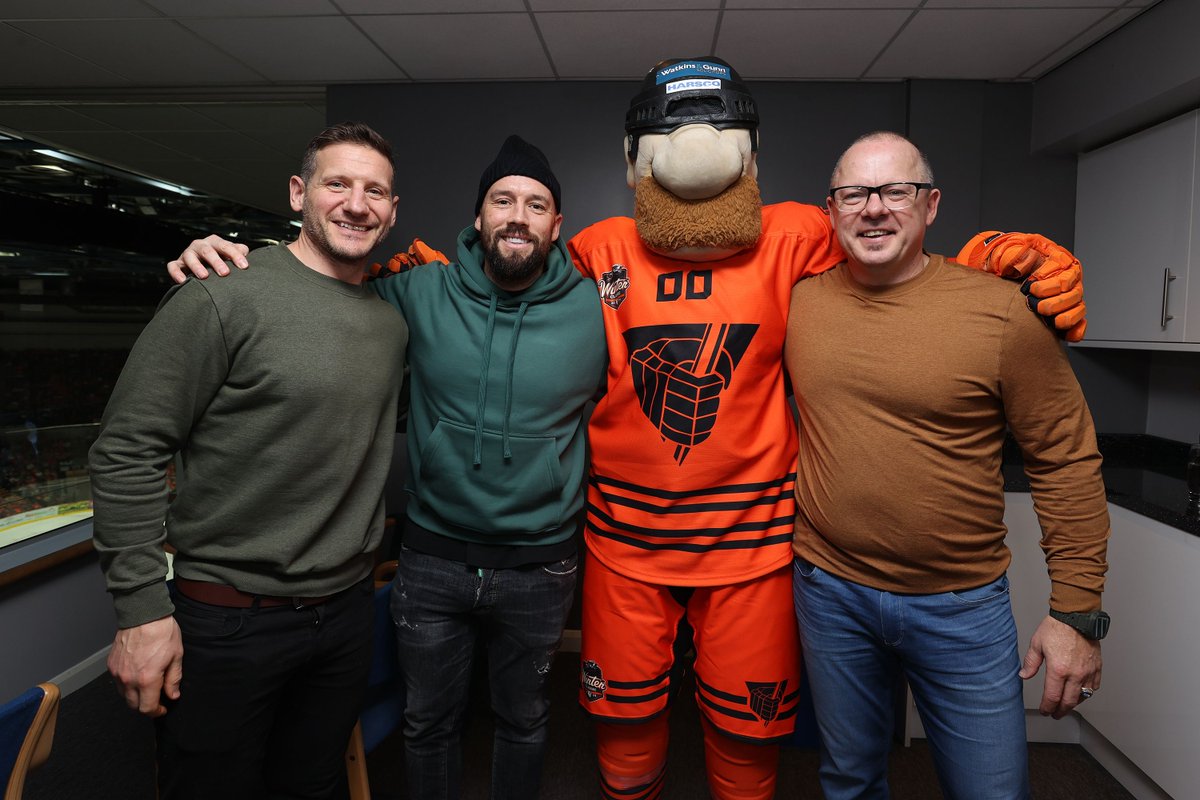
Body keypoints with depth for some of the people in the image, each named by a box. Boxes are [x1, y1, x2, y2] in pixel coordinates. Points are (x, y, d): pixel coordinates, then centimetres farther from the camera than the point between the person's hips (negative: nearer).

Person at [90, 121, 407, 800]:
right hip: (230, 619, -5)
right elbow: (128, 450, -14)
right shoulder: (227, 296, -14)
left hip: (347, 610, 5)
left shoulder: (392, 319, 4)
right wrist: (143, 608, -14)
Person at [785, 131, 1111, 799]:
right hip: (830, 593, 3)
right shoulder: (800, 302, -3)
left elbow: (1068, 463, -7)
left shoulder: (1002, 310, -11)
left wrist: (1078, 613, -7)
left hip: (964, 605, -2)